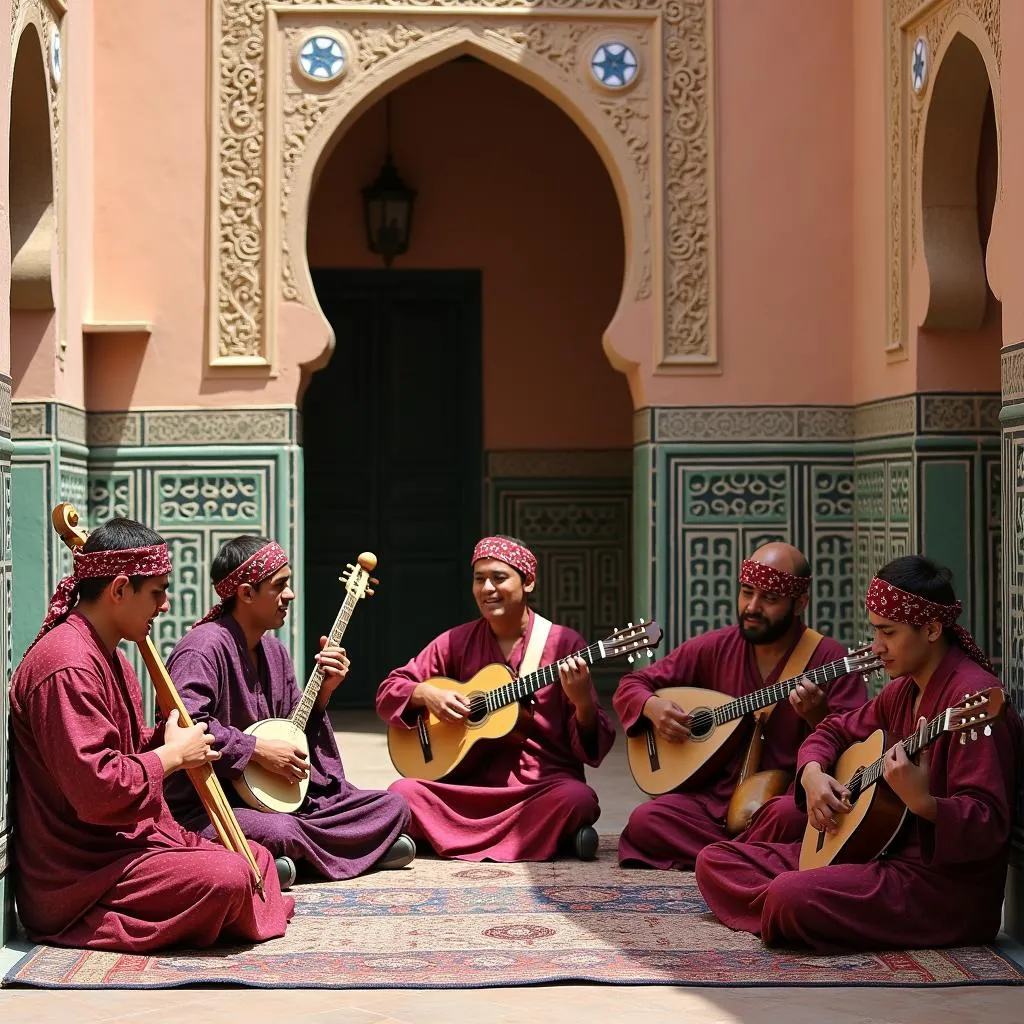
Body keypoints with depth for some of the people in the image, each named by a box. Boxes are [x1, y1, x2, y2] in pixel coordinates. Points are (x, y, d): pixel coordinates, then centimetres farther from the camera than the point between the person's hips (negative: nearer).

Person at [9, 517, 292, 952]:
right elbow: (97, 789, -27)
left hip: (124, 840, 11)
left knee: (257, 858, 10)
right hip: (78, 875, -11)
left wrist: (167, 738, 2)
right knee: (227, 877, -25)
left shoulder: (108, 655, 15)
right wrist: (172, 755, -14)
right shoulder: (68, 666, -21)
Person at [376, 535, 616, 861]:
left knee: (576, 798, -35)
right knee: (402, 792, -23)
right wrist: (426, 693, -9)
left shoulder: (564, 643, 0)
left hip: (542, 783, -4)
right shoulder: (458, 642, 8)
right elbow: (388, 692, 12)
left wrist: (582, 703, -24)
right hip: (473, 784, 4)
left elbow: (593, 746, -2)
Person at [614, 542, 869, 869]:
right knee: (645, 819, -23)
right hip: (716, 797, 3)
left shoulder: (830, 659, -4)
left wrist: (817, 716, -28)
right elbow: (630, 685, 15)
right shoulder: (714, 648, 7)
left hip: (787, 796, -3)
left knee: (789, 815, -38)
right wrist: (651, 706, -8)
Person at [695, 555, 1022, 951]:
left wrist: (922, 802, -41)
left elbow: (989, 826, -23)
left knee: (792, 895, -35)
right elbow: (836, 730, 25)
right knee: (715, 861, 5)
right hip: (882, 852, 10)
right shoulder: (903, 691, 12)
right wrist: (812, 772, 3)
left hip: (946, 882, -10)